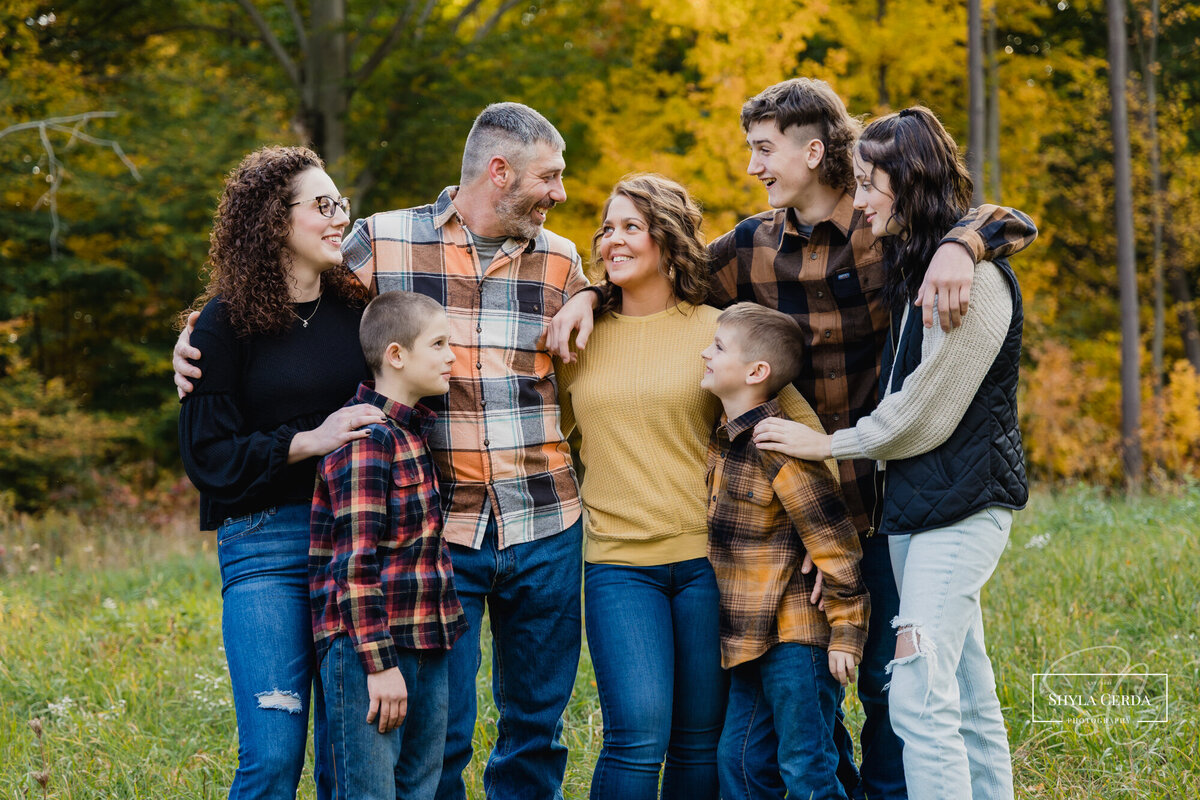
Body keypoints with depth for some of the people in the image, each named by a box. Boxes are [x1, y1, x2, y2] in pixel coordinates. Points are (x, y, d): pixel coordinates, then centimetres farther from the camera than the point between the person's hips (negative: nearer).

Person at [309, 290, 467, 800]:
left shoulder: (414, 429, 14)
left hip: (426, 649, 9)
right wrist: (380, 662, -21)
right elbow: (355, 562, -19)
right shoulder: (367, 437, -14)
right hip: (365, 643, -9)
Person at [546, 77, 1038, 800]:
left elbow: (1013, 223, -14)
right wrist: (591, 294, 0)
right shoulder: (755, 247, 3)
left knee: (886, 680, 4)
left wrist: (958, 246, -34)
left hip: (884, 497, -3)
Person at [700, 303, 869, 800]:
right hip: (754, 637, 9)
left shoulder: (778, 447, -18)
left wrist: (846, 632, -16)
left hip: (798, 637, -9)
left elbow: (833, 541, -18)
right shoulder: (723, 440, 10)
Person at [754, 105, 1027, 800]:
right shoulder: (914, 266, 16)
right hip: (919, 504, 10)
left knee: (919, 697, -14)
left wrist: (830, 444, -4)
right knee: (967, 698, 11)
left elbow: (924, 412, -15)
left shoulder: (973, 275, -14)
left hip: (960, 504, -10)